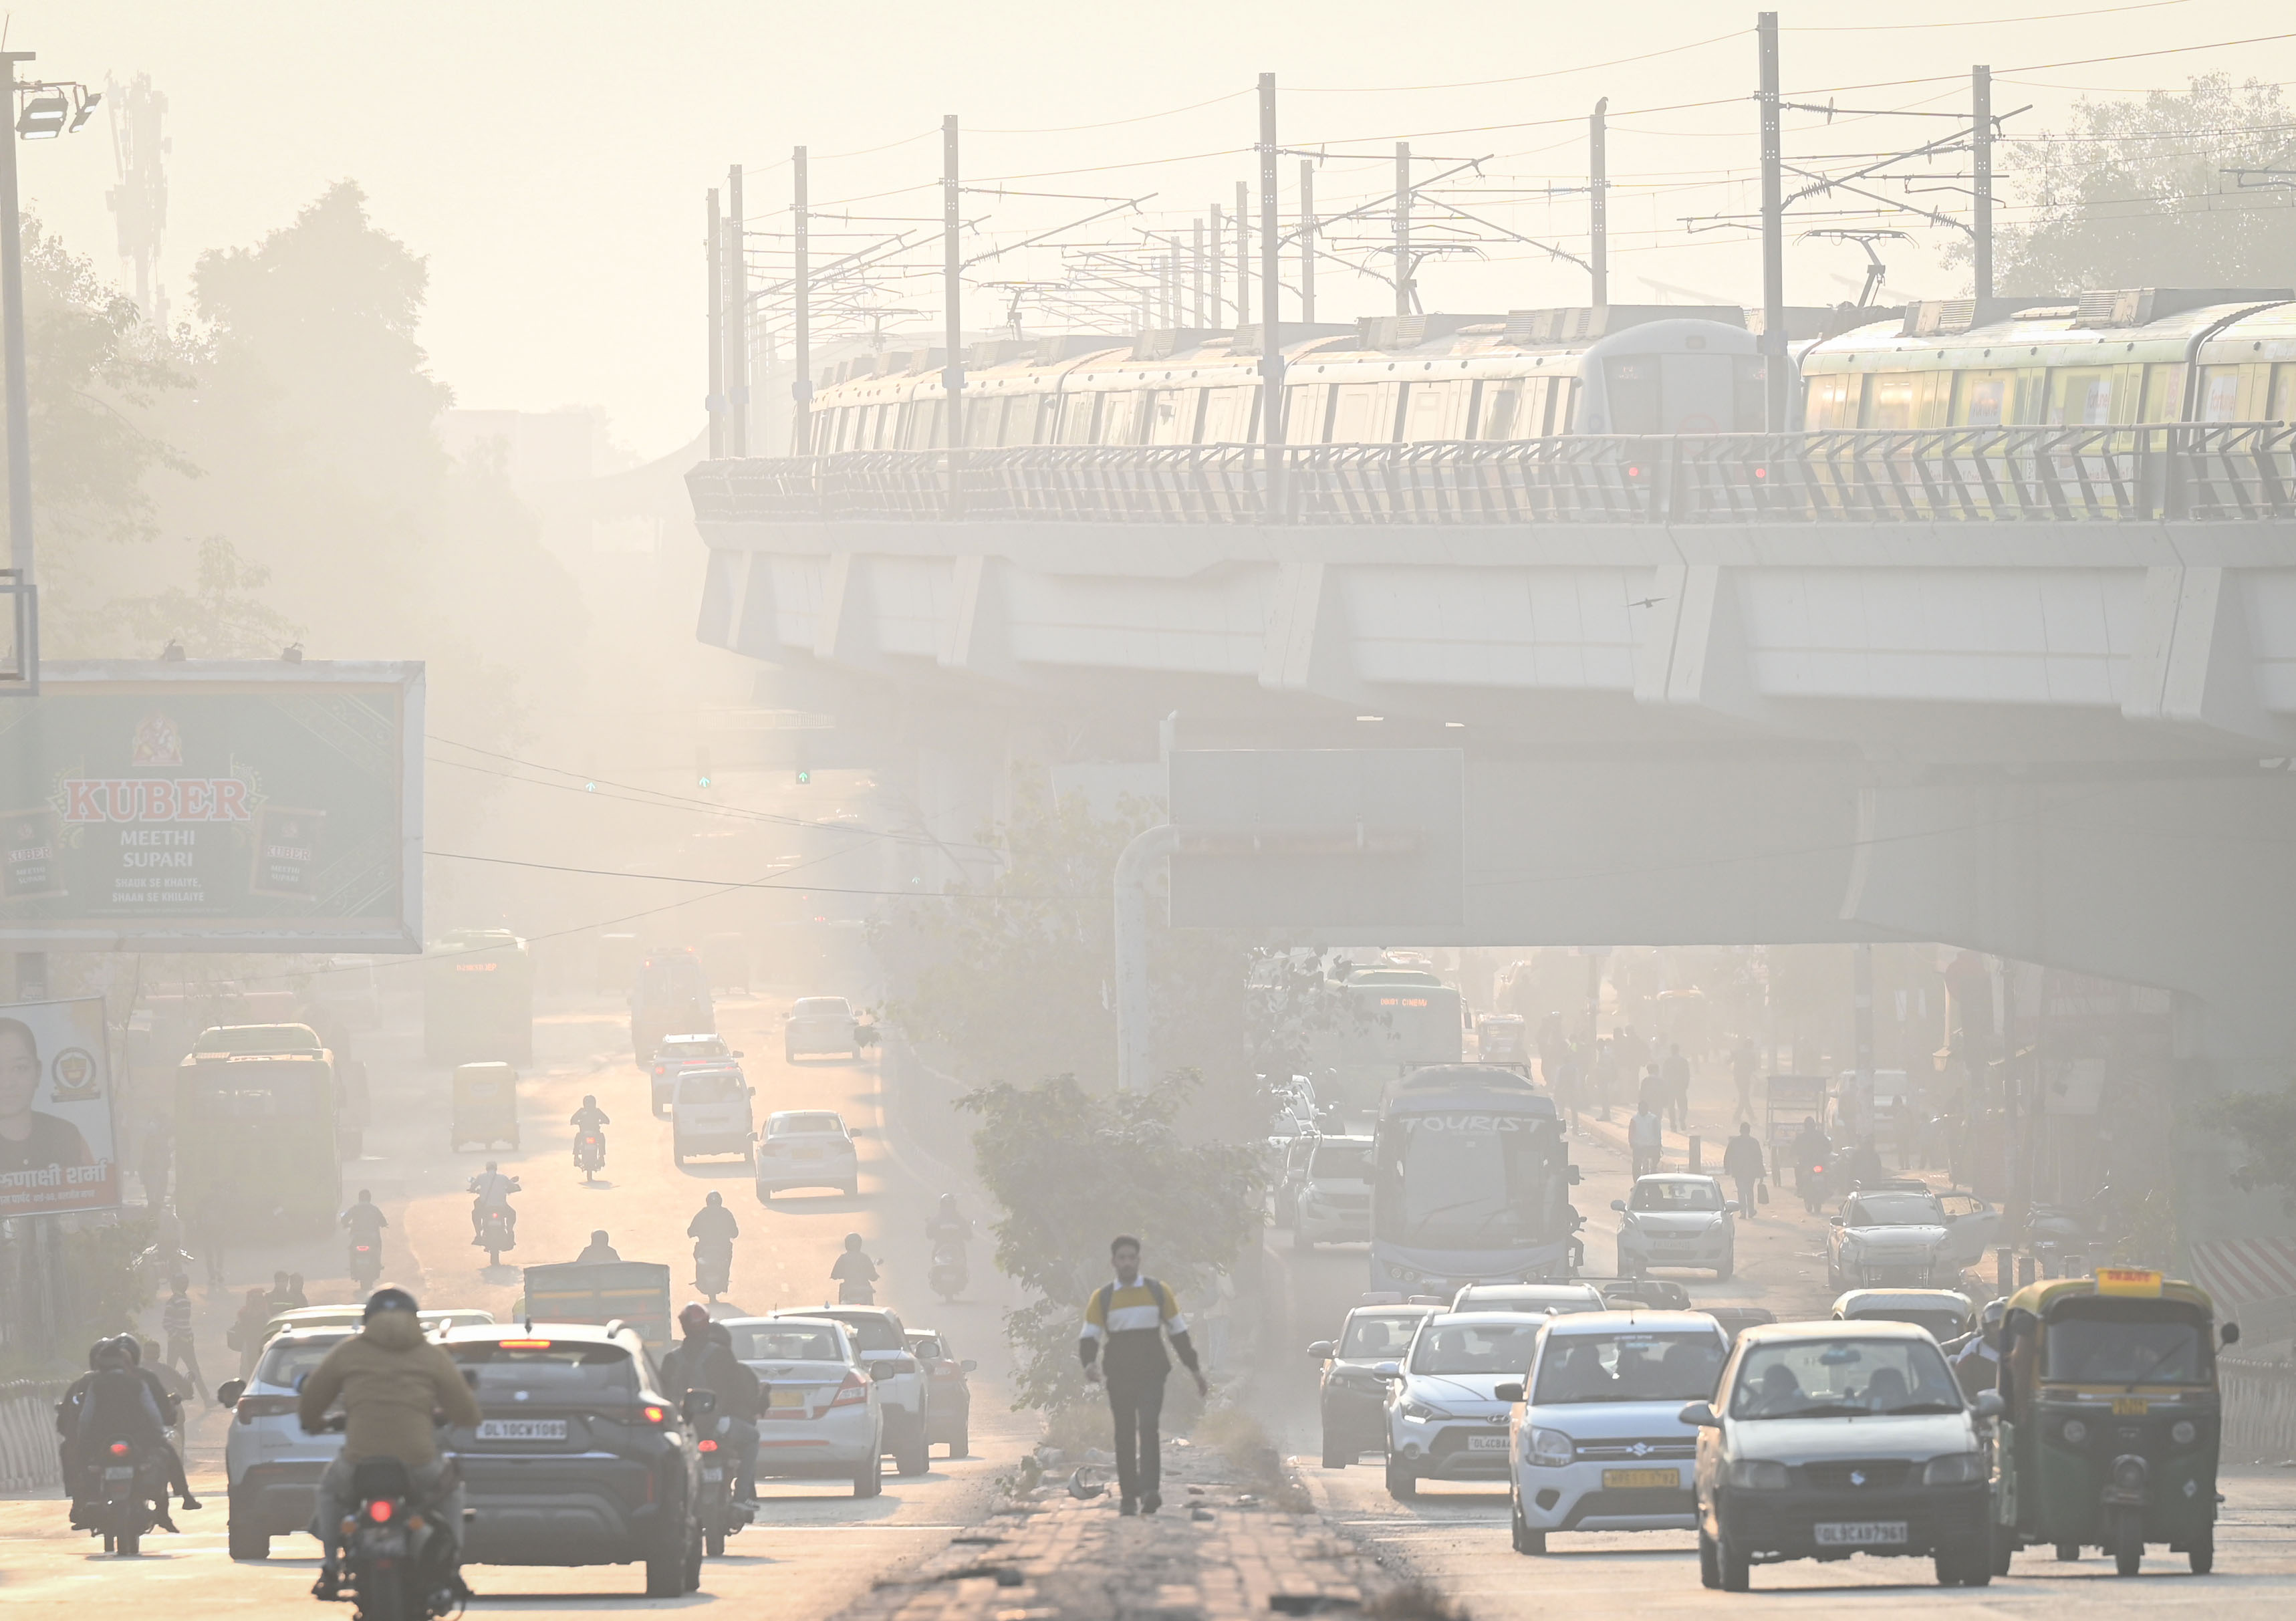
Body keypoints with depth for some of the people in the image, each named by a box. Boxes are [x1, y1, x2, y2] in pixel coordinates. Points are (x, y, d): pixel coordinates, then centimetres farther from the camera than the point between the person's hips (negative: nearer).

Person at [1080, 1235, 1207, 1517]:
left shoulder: (1159, 1292, 6)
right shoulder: (1102, 1298, 6)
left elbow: (1178, 1332, 12)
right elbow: (1089, 1335, 0)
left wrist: (1195, 1370, 12)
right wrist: (1089, 1364, -21)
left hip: (1151, 1375, -1)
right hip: (1118, 1376, 1)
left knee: (1148, 1428, -17)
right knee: (1124, 1435, 3)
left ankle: (1150, 1491, -26)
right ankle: (1128, 1497, 11)